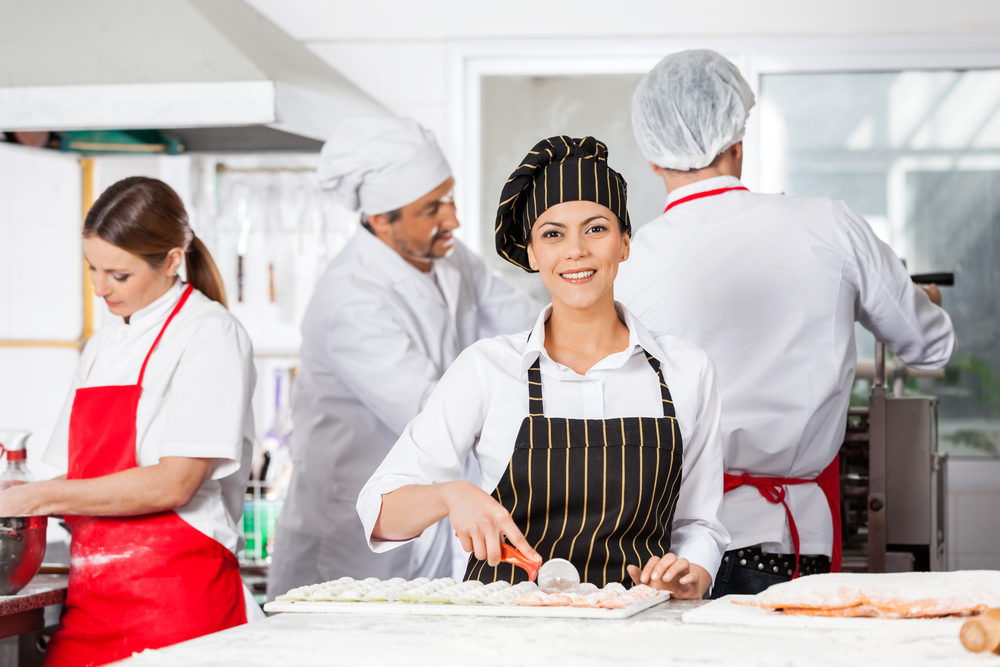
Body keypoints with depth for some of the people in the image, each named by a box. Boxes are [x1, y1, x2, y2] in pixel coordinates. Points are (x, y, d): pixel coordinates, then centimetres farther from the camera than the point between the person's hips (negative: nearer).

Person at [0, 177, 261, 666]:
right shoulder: (103, 346, 18)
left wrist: (40, 497, -12)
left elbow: (174, 484, -15)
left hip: (176, 597, -6)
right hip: (92, 598, 6)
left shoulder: (210, 336, -6)